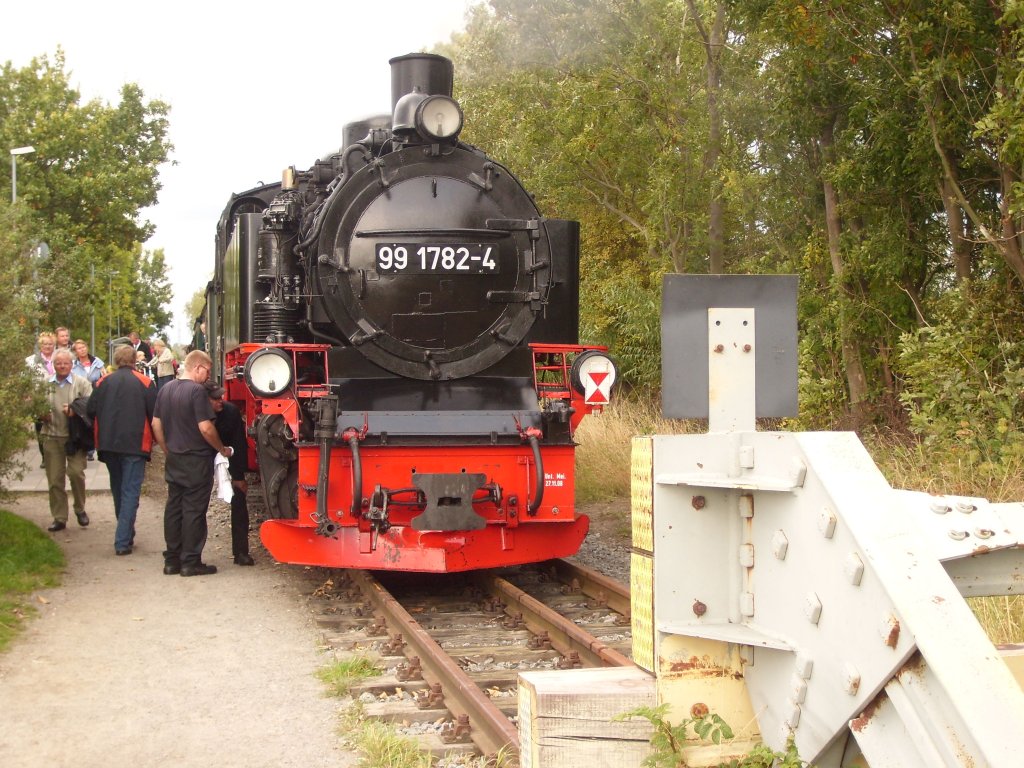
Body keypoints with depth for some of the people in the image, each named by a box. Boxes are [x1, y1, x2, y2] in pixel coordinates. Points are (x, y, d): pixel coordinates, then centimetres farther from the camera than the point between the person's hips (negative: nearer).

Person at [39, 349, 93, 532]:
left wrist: (74, 410, -20)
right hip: (52, 436, 3)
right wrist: (41, 414, -6)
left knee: (76, 472, -13)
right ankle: (59, 518, 15)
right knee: (55, 479, 4)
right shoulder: (45, 384, 8)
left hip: (75, 436, -2)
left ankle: (80, 509, 12)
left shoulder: (82, 383, 2)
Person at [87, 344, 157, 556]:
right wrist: (155, 437, 10)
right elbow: (155, 415, -7)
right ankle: (123, 541, -10)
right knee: (130, 492, -2)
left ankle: (125, 536, 29)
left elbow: (90, 411, 4)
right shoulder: (145, 383, -4)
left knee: (118, 490, 18)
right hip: (135, 444, -4)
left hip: (108, 444, 4)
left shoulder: (103, 382, 5)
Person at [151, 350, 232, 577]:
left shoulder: (165, 389, 8)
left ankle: (172, 560, 16)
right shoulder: (197, 391, -16)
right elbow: (205, 428, -20)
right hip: (196, 461, -7)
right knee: (194, 511, -1)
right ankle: (191, 562, 2)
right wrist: (222, 449, -6)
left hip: (173, 460, 7)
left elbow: (156, 424, 13)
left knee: (173, 508, 11)